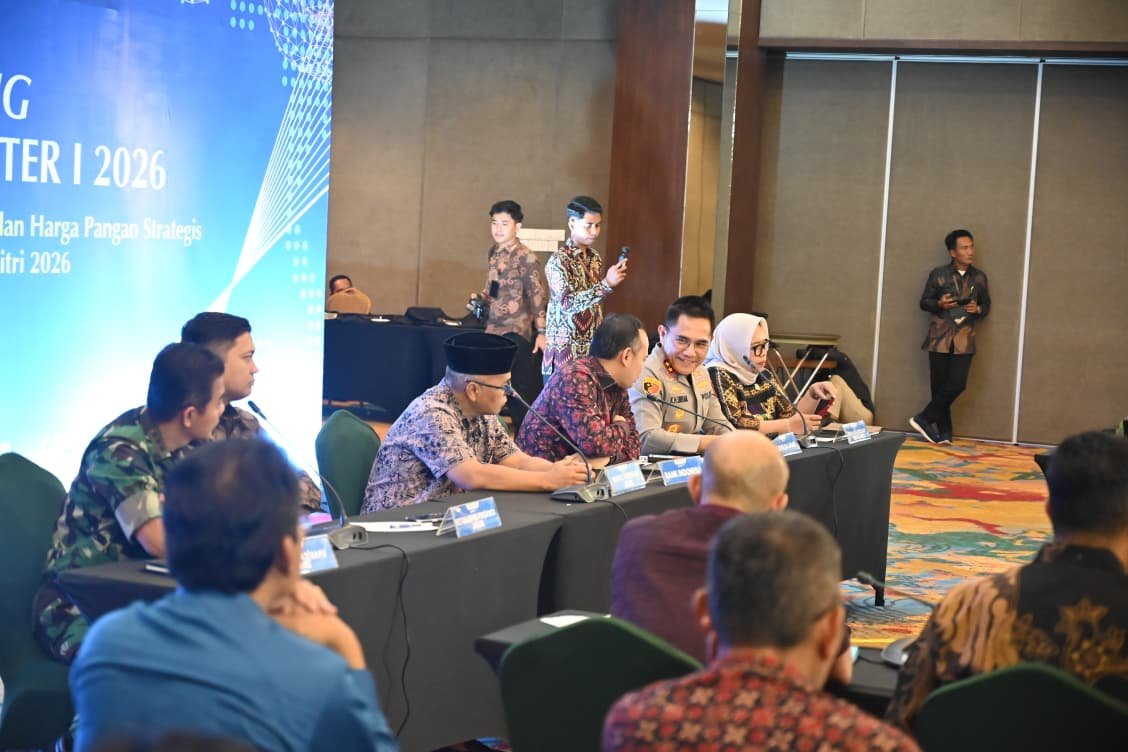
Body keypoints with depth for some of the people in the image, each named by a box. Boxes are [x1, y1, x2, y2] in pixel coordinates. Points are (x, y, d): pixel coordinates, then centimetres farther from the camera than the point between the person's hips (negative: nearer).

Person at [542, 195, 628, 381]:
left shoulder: (596, 259, 11)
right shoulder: (558, 261, -12)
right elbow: (567, 303, -25)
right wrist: (606, 284, -32)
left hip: (592, 350, 7)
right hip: (565, 352, -7)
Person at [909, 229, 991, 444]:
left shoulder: (979, 277, 7)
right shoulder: (938, 274, -1)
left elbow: (986, 305, 15)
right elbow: (924, 302, 5)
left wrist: (978, 309, -7)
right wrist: (939, 304, -15)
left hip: (964, 340, 2)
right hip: (940, 338, -2)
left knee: (957, 384, -9)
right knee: (939, 385, 1)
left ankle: (924, 419, 4)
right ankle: (944, 431, 11)